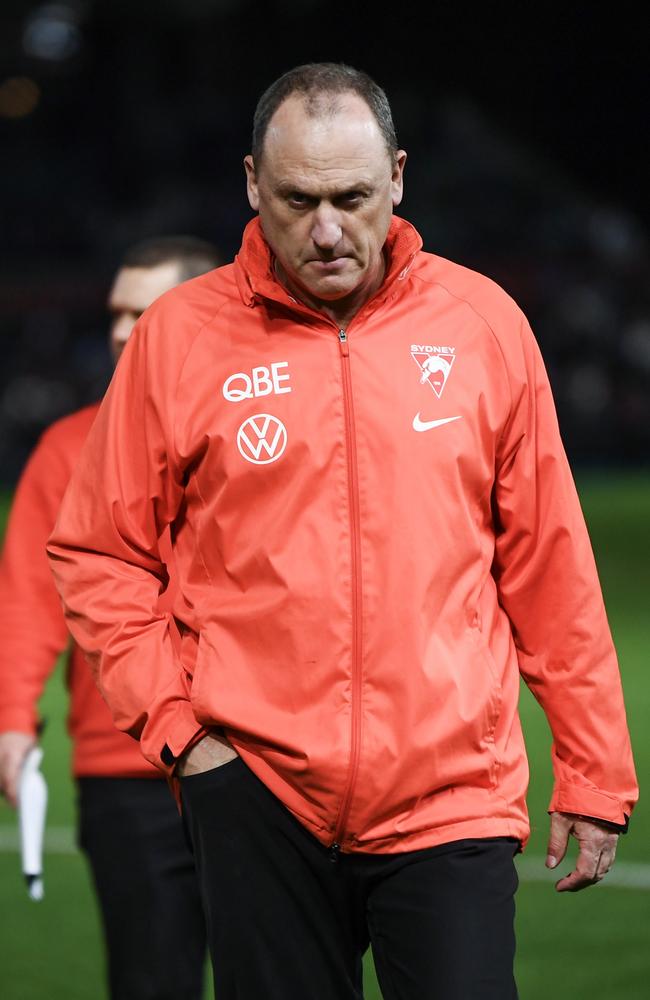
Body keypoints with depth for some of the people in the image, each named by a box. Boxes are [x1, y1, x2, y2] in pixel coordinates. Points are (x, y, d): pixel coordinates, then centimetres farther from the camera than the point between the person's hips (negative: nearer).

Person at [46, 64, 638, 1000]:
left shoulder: (484, 323, 4)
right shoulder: (179, 335, 2)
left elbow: (548, 564, 8)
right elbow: (98, 554, 8)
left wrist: (593, 772, 9)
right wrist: (173, 720, -3)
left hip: (454, 790, 0)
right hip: (257, 790, 0)